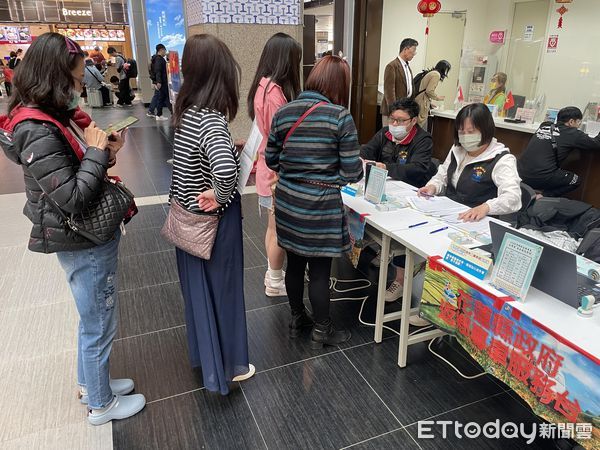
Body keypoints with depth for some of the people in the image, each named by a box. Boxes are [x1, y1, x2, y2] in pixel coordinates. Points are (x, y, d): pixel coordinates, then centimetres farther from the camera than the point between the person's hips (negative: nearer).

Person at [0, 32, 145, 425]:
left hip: (93, 235, 9)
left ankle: (91, 383, 46)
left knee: (93, 321, 25)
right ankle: (101, 404, 32)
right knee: (100, 326, 9)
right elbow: (74, 198, -26)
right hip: (84, 245, -9)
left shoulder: (56, 117, 4)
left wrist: (106, 151, -2)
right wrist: (97, 151, -18)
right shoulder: (38, 133, -24)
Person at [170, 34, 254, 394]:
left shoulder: (187, 111, -1)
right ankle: (225, 367, 30)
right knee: (221, 289, 9)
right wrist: (218, 195, -26)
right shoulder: (211, 119, -27)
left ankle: (204, 353, 44)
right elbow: (226, 171, -45)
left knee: (198, 287, 22)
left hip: (189, 218, 8)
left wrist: (227, 146, 7)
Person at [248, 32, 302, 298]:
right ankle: (275, 282, 23)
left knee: (273, 228, 20)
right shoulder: (275, 90, -22)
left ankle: (273, 275, 36)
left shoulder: (263, 86, 8)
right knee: (280, 232, 6)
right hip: (278, 173, -9)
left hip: (269, 170, 9)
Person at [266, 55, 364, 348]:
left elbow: (271, 161, 9)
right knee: (319, 270, 9)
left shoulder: (283, 112, 1)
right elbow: (352, 173, -12)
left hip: (287, 201, 5)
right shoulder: (341, 117, -13)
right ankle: (321, 331, 28)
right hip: (321, 205, -5)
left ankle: (297, 319, 39)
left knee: (295, 263, 19)